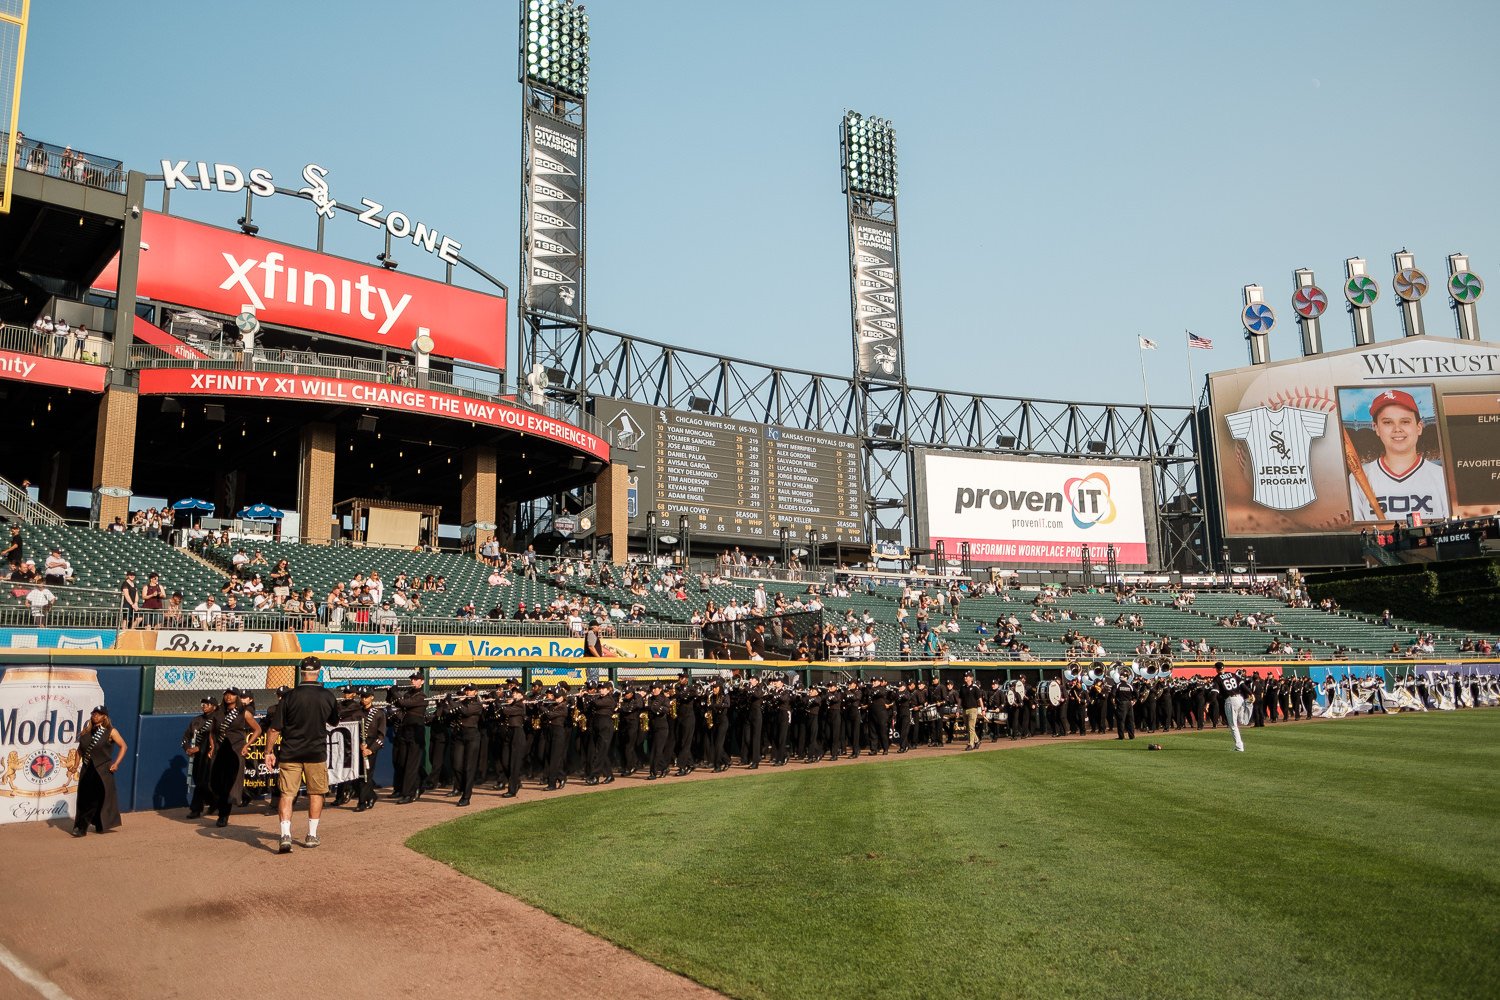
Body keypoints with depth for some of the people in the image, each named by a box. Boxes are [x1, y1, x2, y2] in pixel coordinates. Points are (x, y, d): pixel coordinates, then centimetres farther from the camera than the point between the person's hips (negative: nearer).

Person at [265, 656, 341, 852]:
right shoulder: (328, 696, -3)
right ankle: (311, 836, 19)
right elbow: (334, 723, 14)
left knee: (287, 793, 3)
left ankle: (285, 836, -10)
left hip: (290, 753, -1)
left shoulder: (290, 696, -8)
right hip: (316, 752, 1)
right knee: (316, 792, 14)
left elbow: (275, 728, -7)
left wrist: (269, 752, 1)